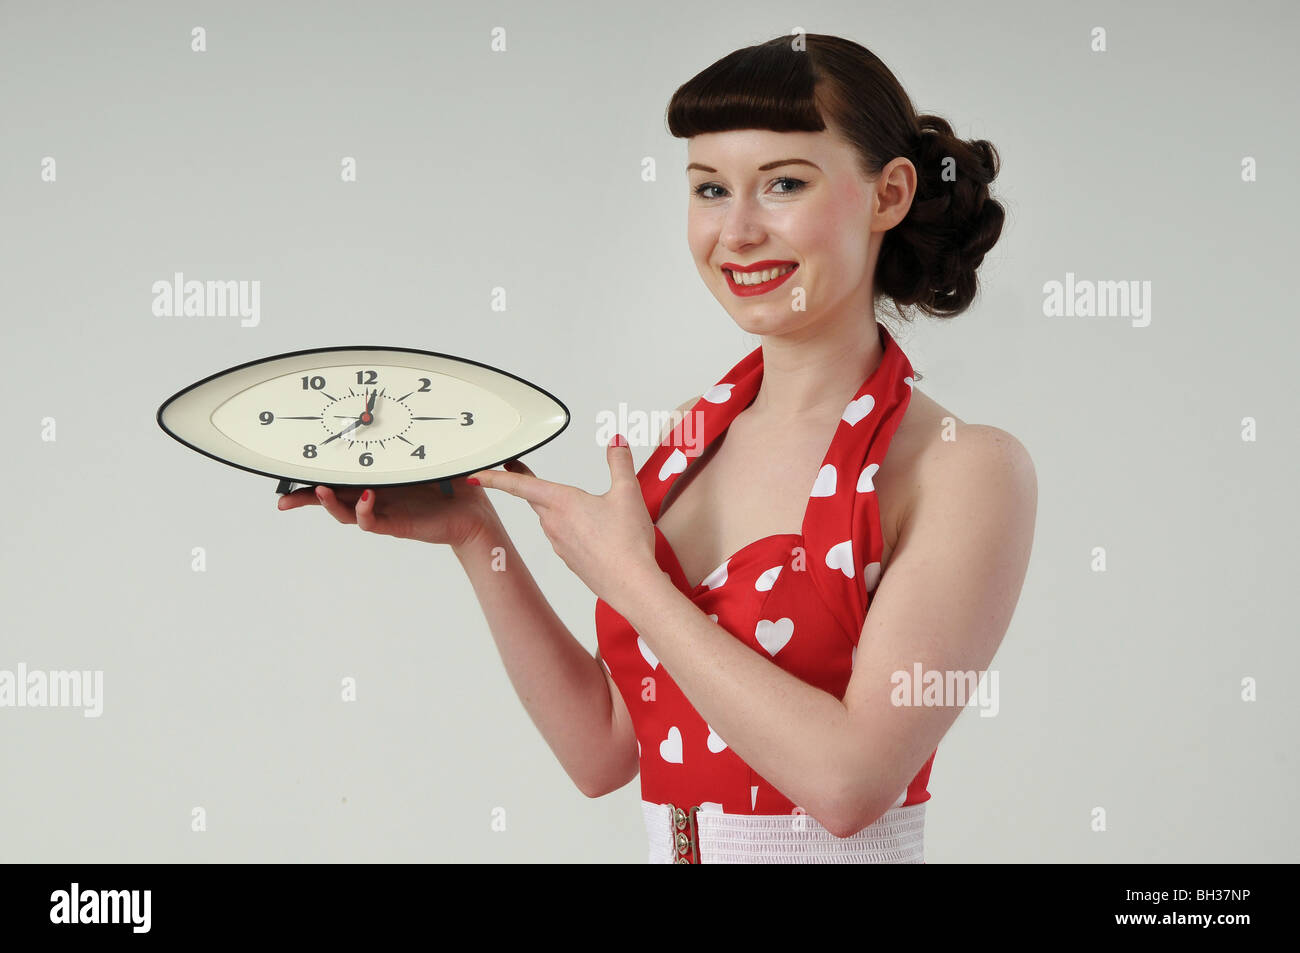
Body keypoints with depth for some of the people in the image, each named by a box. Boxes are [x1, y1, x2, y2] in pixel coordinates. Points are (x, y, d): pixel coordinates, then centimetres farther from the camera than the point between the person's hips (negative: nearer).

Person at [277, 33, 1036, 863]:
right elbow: (602, 751, 8)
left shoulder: (968, 469, -10)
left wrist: (628, 576, -11)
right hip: (668, 843, 4)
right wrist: (475, 535, 0)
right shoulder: (691, 438, 5)